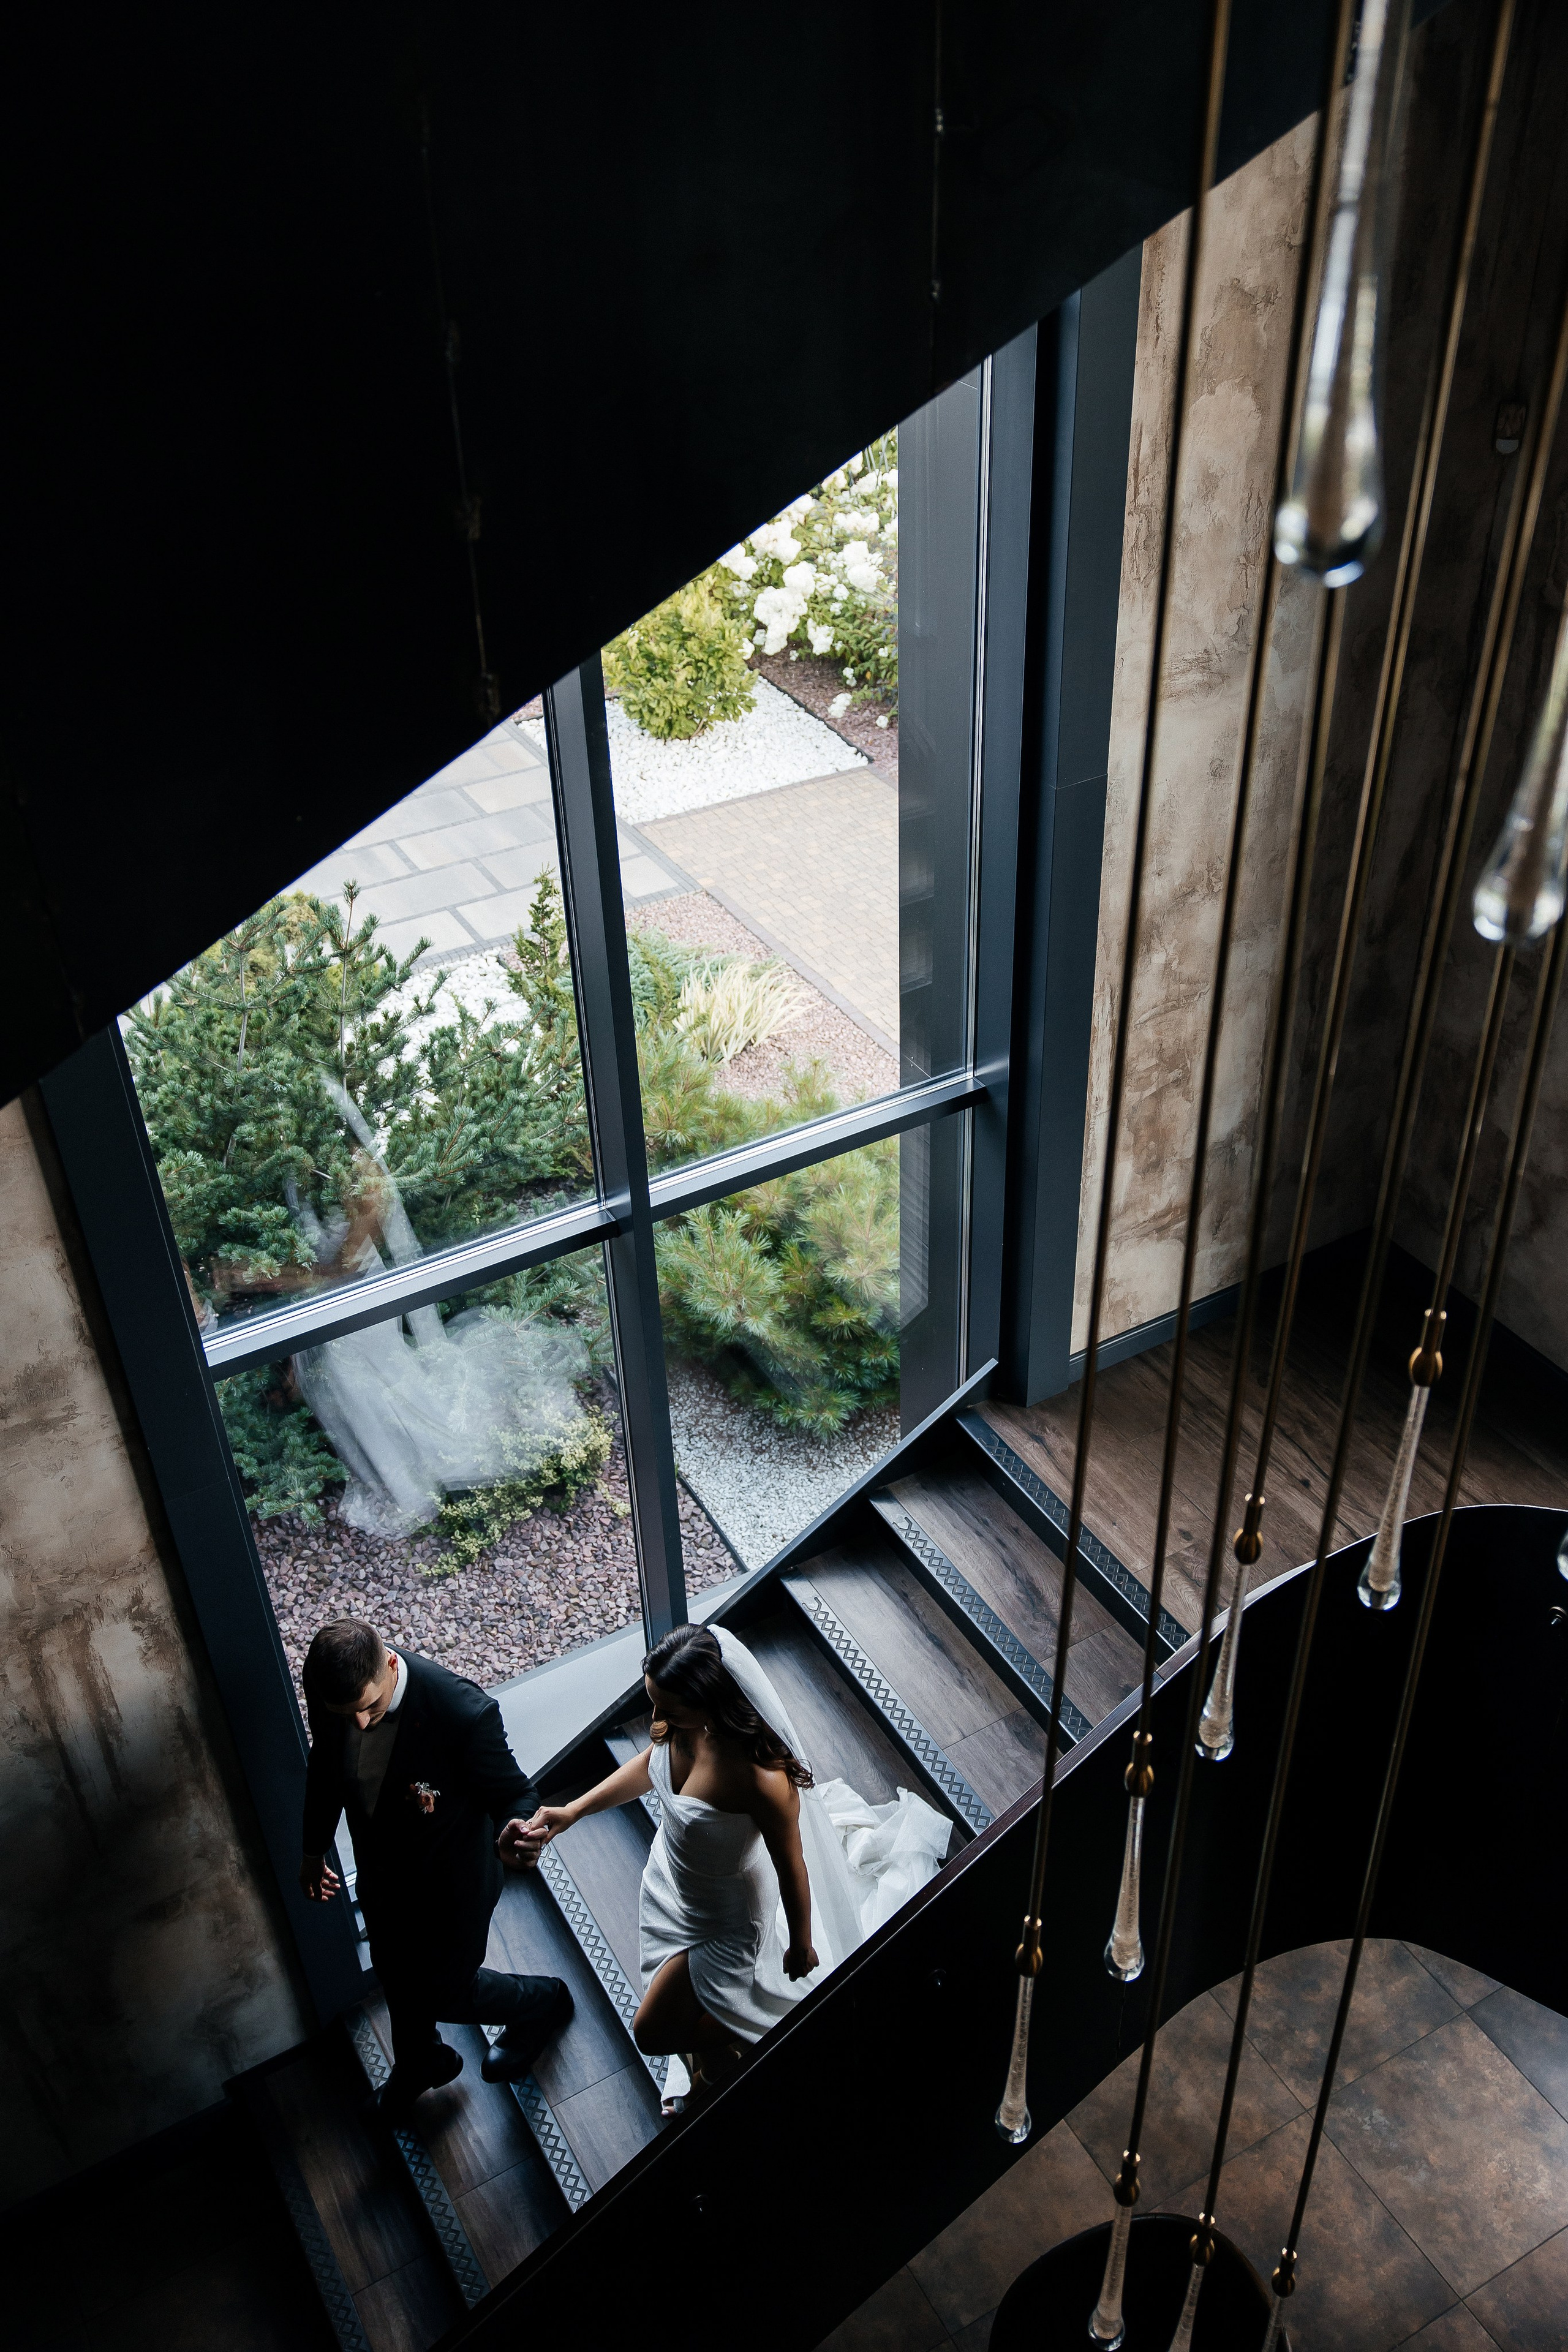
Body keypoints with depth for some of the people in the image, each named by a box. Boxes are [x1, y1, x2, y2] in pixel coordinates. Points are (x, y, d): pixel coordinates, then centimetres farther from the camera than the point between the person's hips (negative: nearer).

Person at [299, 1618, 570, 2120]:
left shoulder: (462, 1712, -41)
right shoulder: (326, 1687, -24)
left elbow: (512, 1792, -25)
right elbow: (325, 1765, -2)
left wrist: (513, 1831, -49)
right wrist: (314, 1849, 13)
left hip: (451, 1877, -5)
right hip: (380, 1867, 5)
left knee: (447, 1992, 17)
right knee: (396, 1971, 29)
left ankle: (541, 2003, 50)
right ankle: (419, 2062, 62)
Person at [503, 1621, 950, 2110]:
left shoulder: (762, 1779, -44)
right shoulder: (683, 1724, -26)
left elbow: (791, 1867, -26)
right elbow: (652, 1763, -2)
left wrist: (801, 1944, -9)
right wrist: (572, 1811, -9)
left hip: (725, 1918, -6)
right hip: (673, 1881, 6)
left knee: (653, 2033, 8)